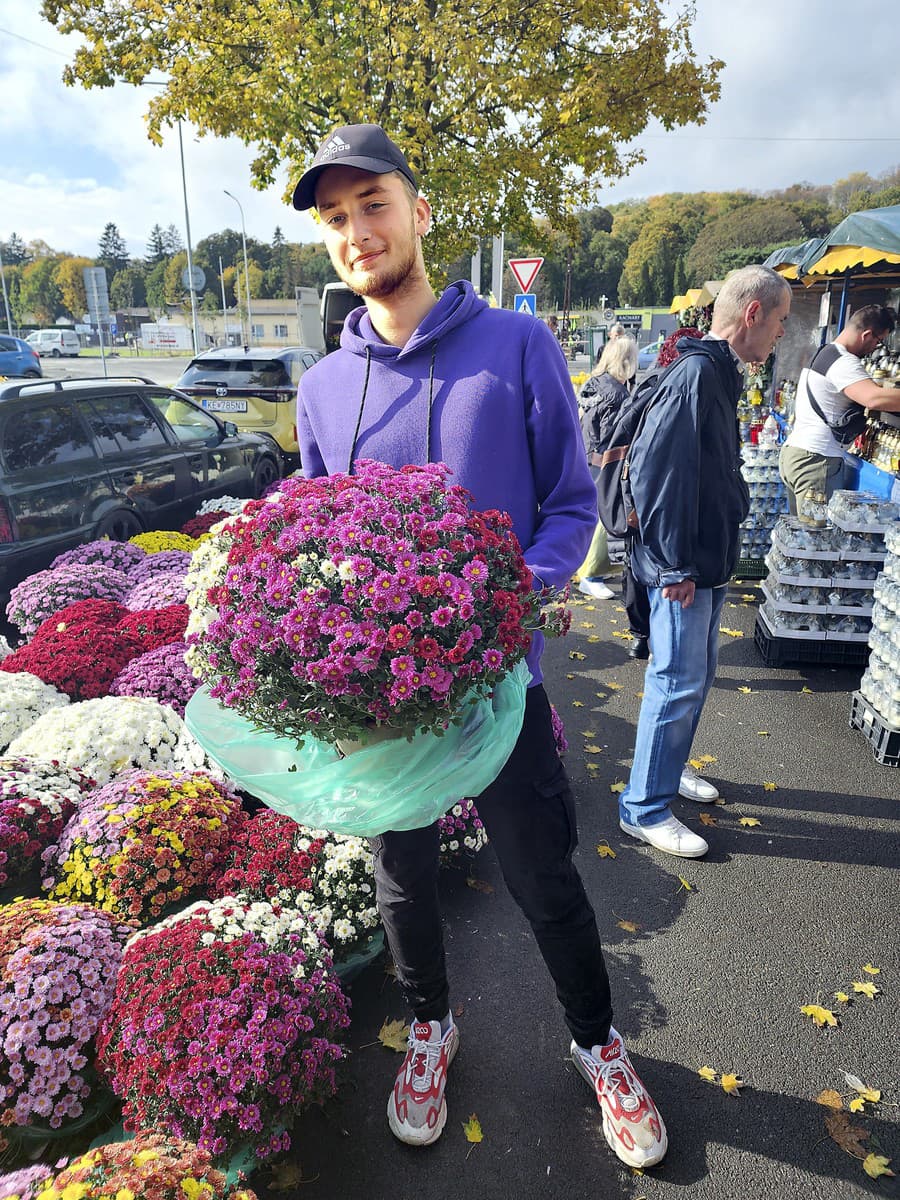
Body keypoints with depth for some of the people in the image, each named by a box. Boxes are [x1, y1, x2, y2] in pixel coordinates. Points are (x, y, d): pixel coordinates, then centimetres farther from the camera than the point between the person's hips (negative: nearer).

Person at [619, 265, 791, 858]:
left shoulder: (719, 375, 14)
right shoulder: (696, 374, -18)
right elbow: (656, 473, -24)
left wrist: (714, 556, 20)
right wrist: (674, 564, -21)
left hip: (708, 562, 10)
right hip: (684, 568, -10)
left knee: (696, 675, 20)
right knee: (679, 683, -3)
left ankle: (668, 767, 38)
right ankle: (644, 809, 11)